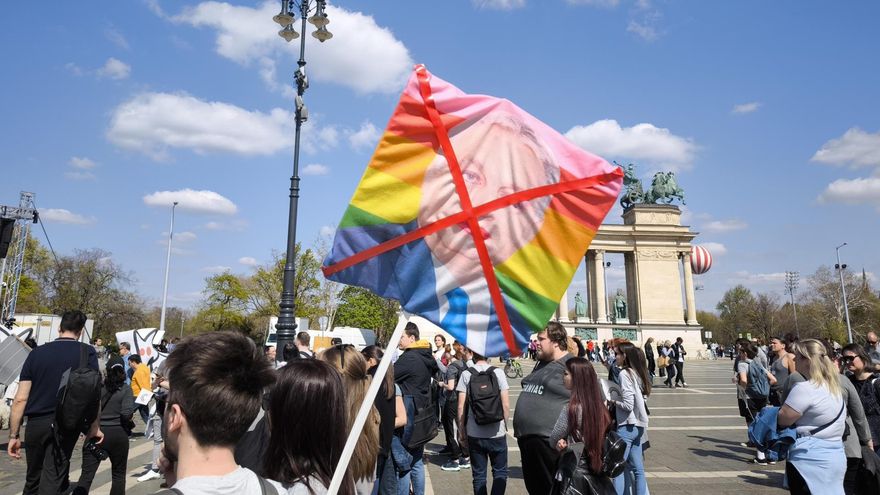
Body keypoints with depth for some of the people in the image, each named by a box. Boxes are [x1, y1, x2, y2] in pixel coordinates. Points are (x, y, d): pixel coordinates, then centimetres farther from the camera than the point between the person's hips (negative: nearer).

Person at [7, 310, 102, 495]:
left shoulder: (36, 353, 4)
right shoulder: (87, 352, -3)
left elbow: (20, 399, 2)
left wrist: (14, 435, 8)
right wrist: (95, 428, 2)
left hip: (36, 424, 3)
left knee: (32, 480, 20)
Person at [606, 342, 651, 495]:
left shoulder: (625, 373, -15)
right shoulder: (637, 373, 9)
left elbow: (628, 405, -20)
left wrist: (613, 402, -4)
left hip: (627, 426, -8)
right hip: (638, 425, 9)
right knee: (638, 469, 12)